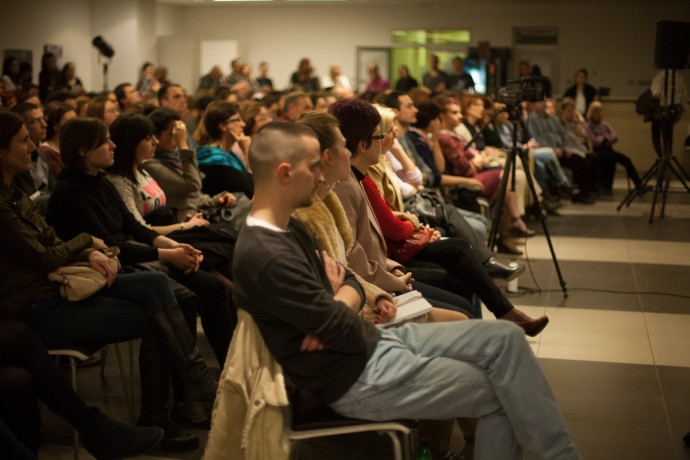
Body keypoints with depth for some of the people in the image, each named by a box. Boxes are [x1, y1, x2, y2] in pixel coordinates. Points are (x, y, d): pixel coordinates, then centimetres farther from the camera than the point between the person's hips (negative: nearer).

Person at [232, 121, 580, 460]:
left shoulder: (288, 229, 6)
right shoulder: (266, 256, -26)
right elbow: (349, 332, -22)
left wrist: (333, 310, -12)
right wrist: (339, 309, 0)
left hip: (377, 340, 10)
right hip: (357, 378, -9)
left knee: (504, 338, 2)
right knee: (501, 393, -4)